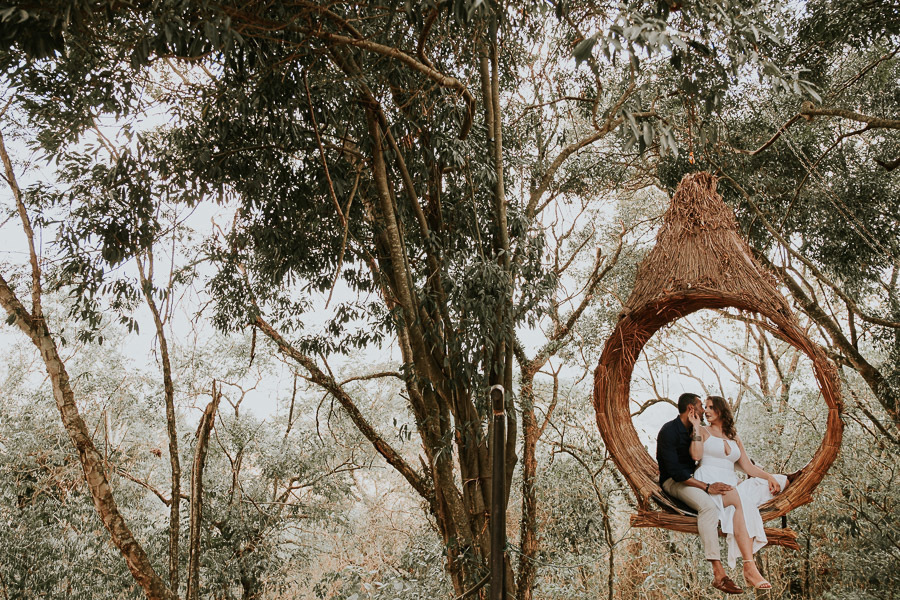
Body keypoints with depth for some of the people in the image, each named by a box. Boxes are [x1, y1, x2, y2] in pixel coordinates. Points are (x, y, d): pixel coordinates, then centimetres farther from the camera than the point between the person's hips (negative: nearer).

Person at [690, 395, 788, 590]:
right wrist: (696, 428, -6)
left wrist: (768, 476, 0)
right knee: (741, 500, -36)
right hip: (708, 483, -5)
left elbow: (748, 466, 16)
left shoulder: (734, 438, 24)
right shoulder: (703, 431, 11)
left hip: (731, 486, 5)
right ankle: (750, 568, -45)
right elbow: (696, 455, -8)